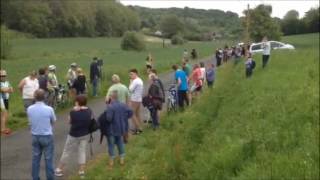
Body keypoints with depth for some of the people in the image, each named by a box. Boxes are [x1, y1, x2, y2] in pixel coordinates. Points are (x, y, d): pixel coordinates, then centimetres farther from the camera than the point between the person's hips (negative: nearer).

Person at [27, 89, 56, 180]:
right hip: (47, 136, -4)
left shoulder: (29, 109, -8)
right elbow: (53, 121, -2)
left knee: (35, 158, 15)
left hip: (35, 136, 4)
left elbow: (30, 122, 5)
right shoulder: (49, 109, -19)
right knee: (48, 159, 7)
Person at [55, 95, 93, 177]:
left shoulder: (73, 112, -20)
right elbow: (91, 121, 0)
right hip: (85, 135, 4)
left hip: (74, 135, -3)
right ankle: (81, 171, 17)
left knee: (67, 152, 11)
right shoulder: (89, 111, -8)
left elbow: (70, 121, -5)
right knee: (82, 152, 14)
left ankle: (59, 170, 23)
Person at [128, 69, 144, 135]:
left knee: (132, 114, -4)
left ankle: (138, 128, -5)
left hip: (134, 100, -10)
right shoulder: (140, 80, 13)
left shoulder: (135, 81, -18)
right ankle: (138, 128, 19)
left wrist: (131, 82, -9)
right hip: (139, 99, 10)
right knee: (137, 114, 14)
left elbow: (130, 90, -19)